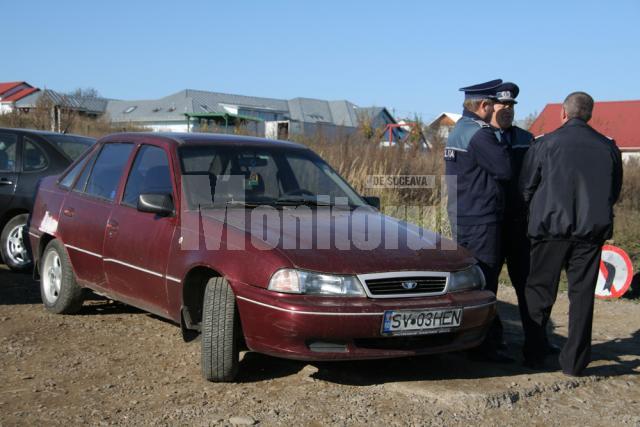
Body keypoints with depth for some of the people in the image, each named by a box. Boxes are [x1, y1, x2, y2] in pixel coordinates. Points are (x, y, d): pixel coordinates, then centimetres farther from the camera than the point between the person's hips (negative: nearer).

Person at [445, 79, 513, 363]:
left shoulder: (458, 131, 16)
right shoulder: (479, 134, -16)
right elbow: (506, 170, -17)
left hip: (461, 217, 10)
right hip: (480, 219, -10)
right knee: (484, 282, -5)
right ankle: (485, 346, 0)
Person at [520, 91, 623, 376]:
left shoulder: (546, 144, -4)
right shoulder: (608, 147, 5)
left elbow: (526, 188, 2)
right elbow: (614, 192, 14)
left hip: (551, 227, -2)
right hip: (592, 230, 2)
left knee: (540, 292, 10)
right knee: (582, 294, 9)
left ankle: (534, 355, 14)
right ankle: (574, 362, 11)